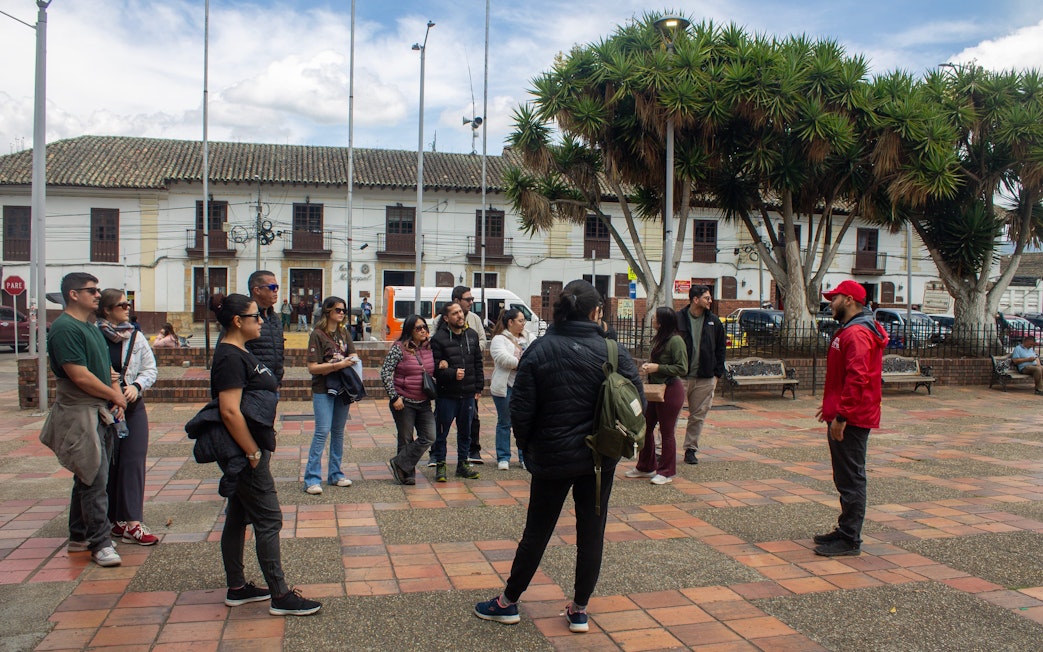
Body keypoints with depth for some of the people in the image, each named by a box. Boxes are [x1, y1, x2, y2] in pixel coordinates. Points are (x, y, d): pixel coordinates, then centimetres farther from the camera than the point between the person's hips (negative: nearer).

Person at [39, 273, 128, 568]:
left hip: (100, 413, 10)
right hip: (80, 414, -10)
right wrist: (116, 396, -9)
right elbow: (81, 377, -20)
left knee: (88, 478, 16)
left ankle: (79, 537, 26)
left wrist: (117, 399, 6)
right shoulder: (65, 328, -15)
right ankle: (100, 543, 0)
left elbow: (106, 368, 22)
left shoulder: (92, 327, 16)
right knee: (95, 480, -7)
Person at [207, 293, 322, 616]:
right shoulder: (230, 358, -19)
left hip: (246, 450, 10)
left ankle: (237, 588, 25)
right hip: (245, 451, -10)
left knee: (238, 518, 15)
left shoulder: (240, 353, 13)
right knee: (268, 520, -4)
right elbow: (230, 411, -26)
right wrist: (254, 454, -21)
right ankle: (280, 596, 3)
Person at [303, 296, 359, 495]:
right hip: (323, 389, -6)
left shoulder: (344, 333, 9)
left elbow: (352, 355, 19)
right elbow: (312, 368, -14)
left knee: (338, 432, 12)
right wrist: (338, 365, -20)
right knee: (322, 431, -11)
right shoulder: (318, 334, -10)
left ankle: (335, 474, 21)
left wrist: (352, 359, -3)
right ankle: (312, 479, -5)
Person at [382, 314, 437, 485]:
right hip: (404, 402, -6)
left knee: (429, 437, -1)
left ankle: (399, 464, 8)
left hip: (424, 402, 6)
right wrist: (394, 397, -17)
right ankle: (407, 475, 17)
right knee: (406, 439, 3)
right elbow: (385, 372, -13)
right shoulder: (399, 348, -9)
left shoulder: (428, 347, 8)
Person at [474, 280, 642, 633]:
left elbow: (521, 408, -10)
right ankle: (579, 610, 24)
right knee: (591, 533, 13)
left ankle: (508, 602, 27)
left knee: (537, 531, 13)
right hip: (600, 457, 1)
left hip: (552, 457, 0)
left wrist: (527, 446, 7)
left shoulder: (540, 350, -11)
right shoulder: (613, 351, -9)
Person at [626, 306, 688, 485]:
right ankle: (646, 467, 25)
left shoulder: (675, 341, -17)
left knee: (666, 431, 2)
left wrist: (657, 368, -20)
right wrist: (649, 366, 3)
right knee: (646, 427, 12)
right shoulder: (658, 339, 10)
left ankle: (666, 472, 15)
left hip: (670, 390, -9)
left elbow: (682, 369, -19)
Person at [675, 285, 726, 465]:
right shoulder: (678, 319, -5)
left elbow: (720, 348, 12)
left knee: (698, 416, 9)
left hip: (705, 379, 4)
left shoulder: (714, 322, 7)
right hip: (680, 376, -4)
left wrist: (717, 374, 5)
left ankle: (691, 449, 21)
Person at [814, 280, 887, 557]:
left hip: (851, 420, -11)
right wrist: (832, 406, 24)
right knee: (846, 479, 17)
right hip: (845, 416, 11)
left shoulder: (857, 334, -18)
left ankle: (850, 540, 2)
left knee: (851, 479, -4)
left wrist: (841, 416, -26)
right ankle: (845, 531, 26)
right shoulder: (849, 330, 18)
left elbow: (857, 378, -26)